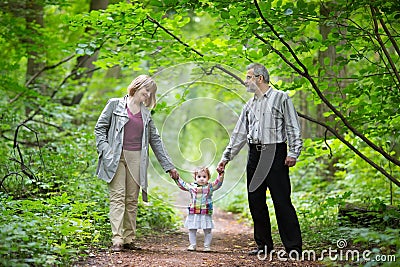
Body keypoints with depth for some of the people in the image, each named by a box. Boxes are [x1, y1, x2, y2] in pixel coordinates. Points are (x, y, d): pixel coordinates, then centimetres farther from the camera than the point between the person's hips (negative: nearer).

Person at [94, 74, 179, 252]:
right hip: (117, 158, -4)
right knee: (117, 198, -9)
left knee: (132, 200, 4)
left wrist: (169, 166, 17)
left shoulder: (146, 113, 16)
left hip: (136, 159, 4)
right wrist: (106, 151, -9)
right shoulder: (115, 104, 4)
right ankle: (117, 240, -13)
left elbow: (155, 140, 19)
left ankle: (129, 239, 10)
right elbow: (100, 128, 4)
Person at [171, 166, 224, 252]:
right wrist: (177, 178, 15)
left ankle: (207, 246, 13)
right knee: (192, 229, 8)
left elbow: (218, 183, -6)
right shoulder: (192, 186, 6)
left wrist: (221, 174, -16)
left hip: (206, 214, -2)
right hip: (193, 213, 2)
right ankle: (193, 245, 19)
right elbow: (182, 185, 18)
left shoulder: (210, 187, 1)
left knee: (207, 230, 3)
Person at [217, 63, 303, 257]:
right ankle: (264, 245, 15)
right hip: (255, 154, 7)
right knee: (255, 201, 6)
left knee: (281, 201, -9)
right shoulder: (250, 105, 19)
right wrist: (226, 157, 18)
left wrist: (293, 153, -13)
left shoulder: (281, 98, 2)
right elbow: (239, 134, 21)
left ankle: (293, 247, -6)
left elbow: (293, 128, -3)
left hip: (275, 154, -7)